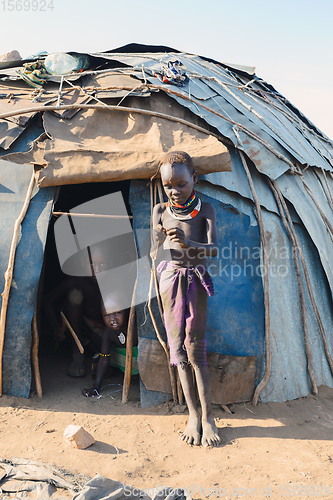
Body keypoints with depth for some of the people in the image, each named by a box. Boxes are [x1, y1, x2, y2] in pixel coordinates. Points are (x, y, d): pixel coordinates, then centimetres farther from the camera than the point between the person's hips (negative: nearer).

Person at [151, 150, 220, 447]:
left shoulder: (205, 210, 1)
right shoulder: (160, 211, 7)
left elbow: (213, 249, -12)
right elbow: (154, 256, 8)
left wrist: (188, 243, -31)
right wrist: (159, 239, -14)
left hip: (195, 280, -2)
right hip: (169, 280, 2)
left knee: (195, 348, -4)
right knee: (178, 348, 3)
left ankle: (207, 416, 8)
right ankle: (193, 415, 13)